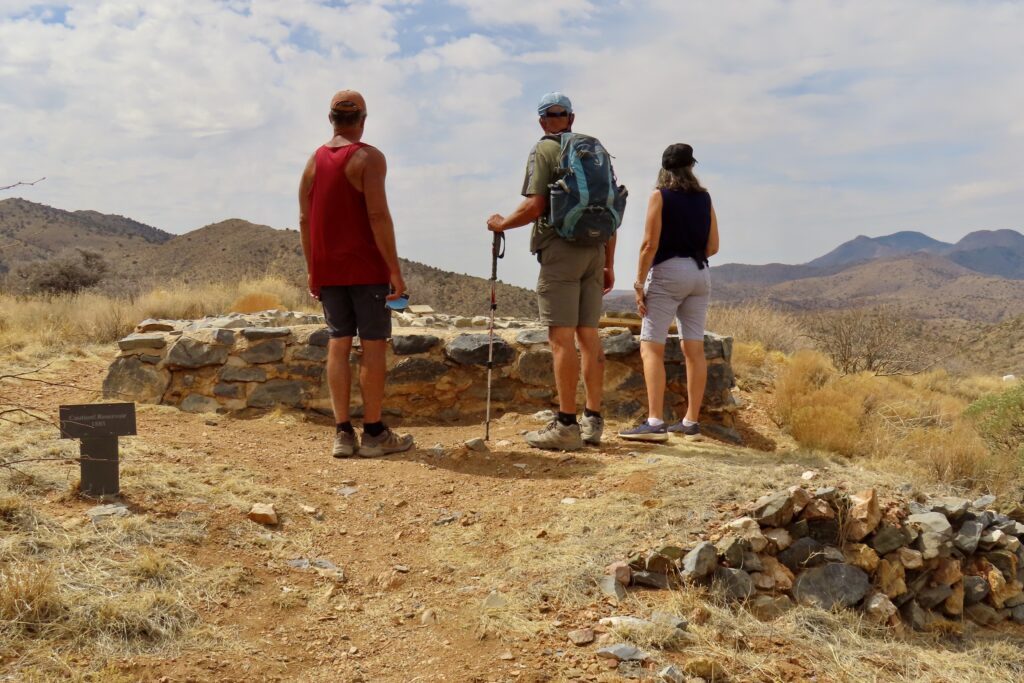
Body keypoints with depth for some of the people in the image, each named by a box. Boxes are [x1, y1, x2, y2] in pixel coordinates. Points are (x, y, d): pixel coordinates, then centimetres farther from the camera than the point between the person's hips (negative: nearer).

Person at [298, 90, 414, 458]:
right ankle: (374, 434, 3)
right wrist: (395, 269, -14)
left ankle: (343, 433, 8)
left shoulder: (314, 161, 11)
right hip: (366, 269, -6)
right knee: (374, 345, 0)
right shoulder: (368, 157, -8)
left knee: (338, 345, 8)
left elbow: (305, 219, 9)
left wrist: (312, 270, 15)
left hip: (327, 271, 6)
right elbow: (378, 215, -16)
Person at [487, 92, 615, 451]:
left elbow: (534, 207, -12)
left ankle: (566, 425, -7)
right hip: (594, 250, 7)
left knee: (562, 338, -7)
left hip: (560, 249, -6)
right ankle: (593, 421, 11)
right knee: (589, 335, 8)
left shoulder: (544, 150, -1)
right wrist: (609, 264, 19)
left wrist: (501, 224, 5)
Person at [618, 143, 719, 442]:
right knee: (694, 348, 7)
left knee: (651, 347, -8)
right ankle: (691, 420, 11)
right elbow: (713, 246, 11)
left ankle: (655, 422, -18)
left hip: (668, 272, -6)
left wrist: (639, 282, -6)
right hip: (700, 274, 6)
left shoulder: (660, 196, -2)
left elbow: (650, 244, -10)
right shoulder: (704, 198, 12)